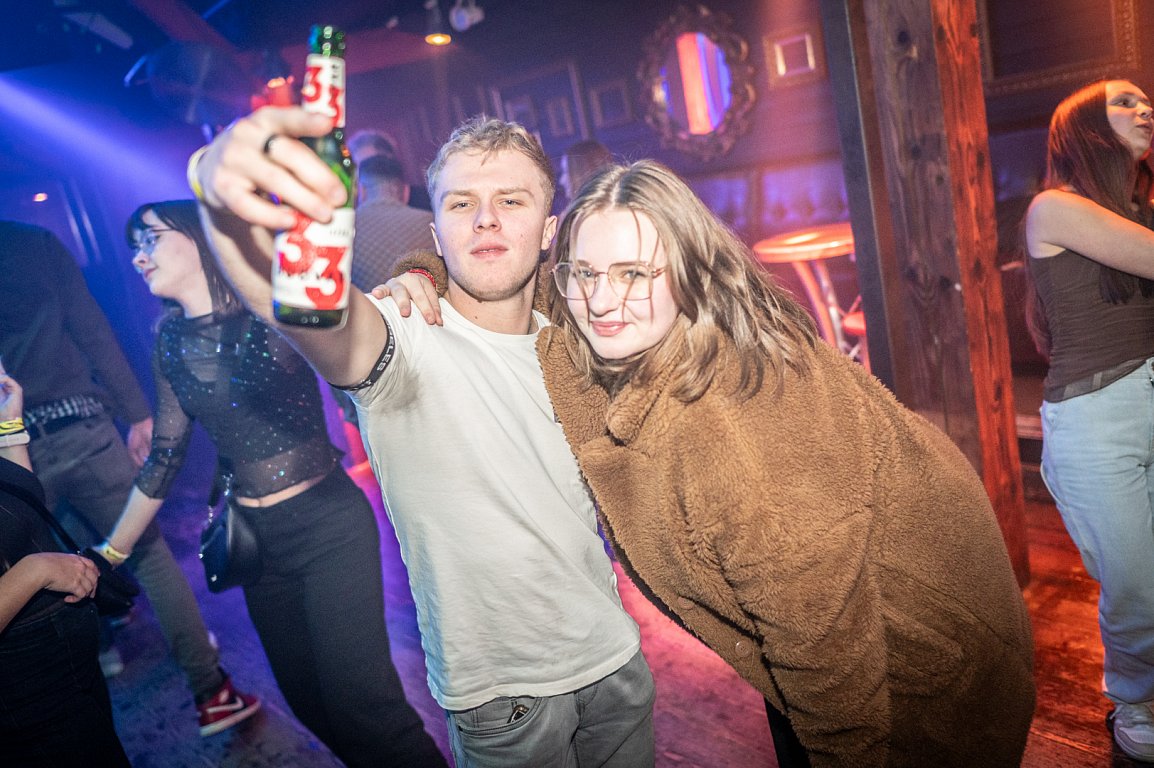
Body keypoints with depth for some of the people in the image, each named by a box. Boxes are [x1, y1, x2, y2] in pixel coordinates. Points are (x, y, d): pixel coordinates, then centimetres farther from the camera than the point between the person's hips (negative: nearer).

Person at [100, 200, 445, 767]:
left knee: (361, 706, -5)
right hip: (255, 540, 6)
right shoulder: (171, 341, 5)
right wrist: (112, 551, 17)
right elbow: (165, 454, 13)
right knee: (311, 703, 17)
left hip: (328, 527, -6)